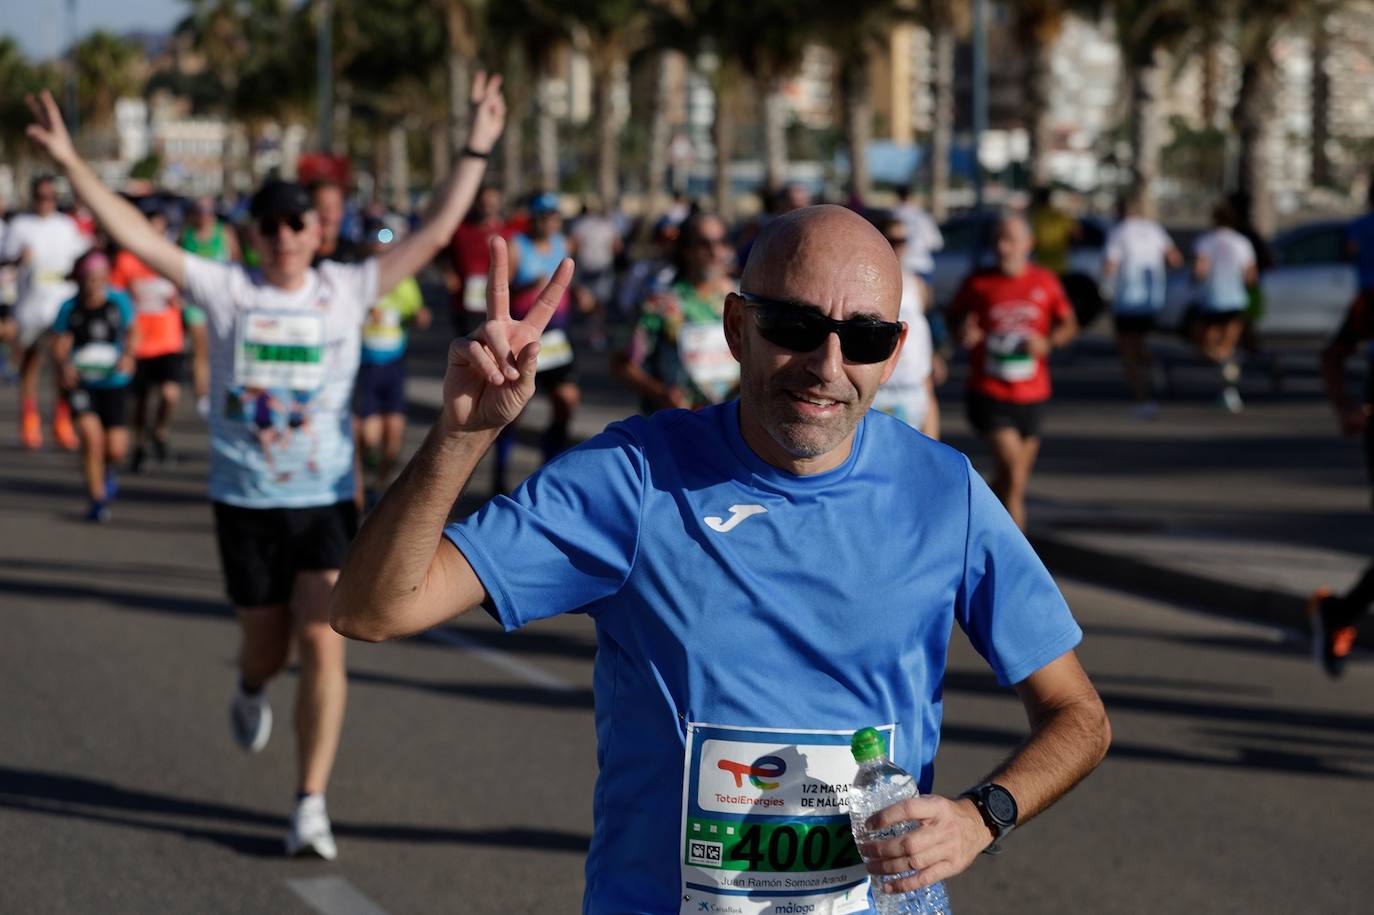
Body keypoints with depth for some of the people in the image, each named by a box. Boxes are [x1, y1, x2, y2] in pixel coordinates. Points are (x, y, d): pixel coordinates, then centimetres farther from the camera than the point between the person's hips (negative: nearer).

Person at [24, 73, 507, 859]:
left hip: (327, 499, 0)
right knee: (267, 651, 11)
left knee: (323, 645, -10)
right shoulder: (225, 290, -2)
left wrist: (477, 151, -7)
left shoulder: (348, 290, 0)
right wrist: (70, 162, -12)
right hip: (245, 500, 0)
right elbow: (135, 236, -6)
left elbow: (436, 234, -2)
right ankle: (251, 692, 51)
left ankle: (312, 806, -3)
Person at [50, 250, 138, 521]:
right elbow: (59, 346, -6)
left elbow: (133, 332, 5)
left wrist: (128, 355, -14)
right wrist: (64, 366, -26)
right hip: (81, 380, -1)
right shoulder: (69, 308, -8)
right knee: (91, 435, -19)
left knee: (115, 450, -2)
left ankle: (107, 470, 38)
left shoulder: (118, 302, -8)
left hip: (113, 381, 1)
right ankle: (98, 500, -3)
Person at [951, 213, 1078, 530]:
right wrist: (965, 330, -11)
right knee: (1013, 471, -16)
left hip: (1031, 395, 4)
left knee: (1018, 477, 13)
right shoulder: (978, 283, -2)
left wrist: (1048, 342, -8)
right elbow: (955, 316, 12)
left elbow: (1069, 323, 12)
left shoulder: (1045, 281, 4)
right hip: (989, 395, -3)